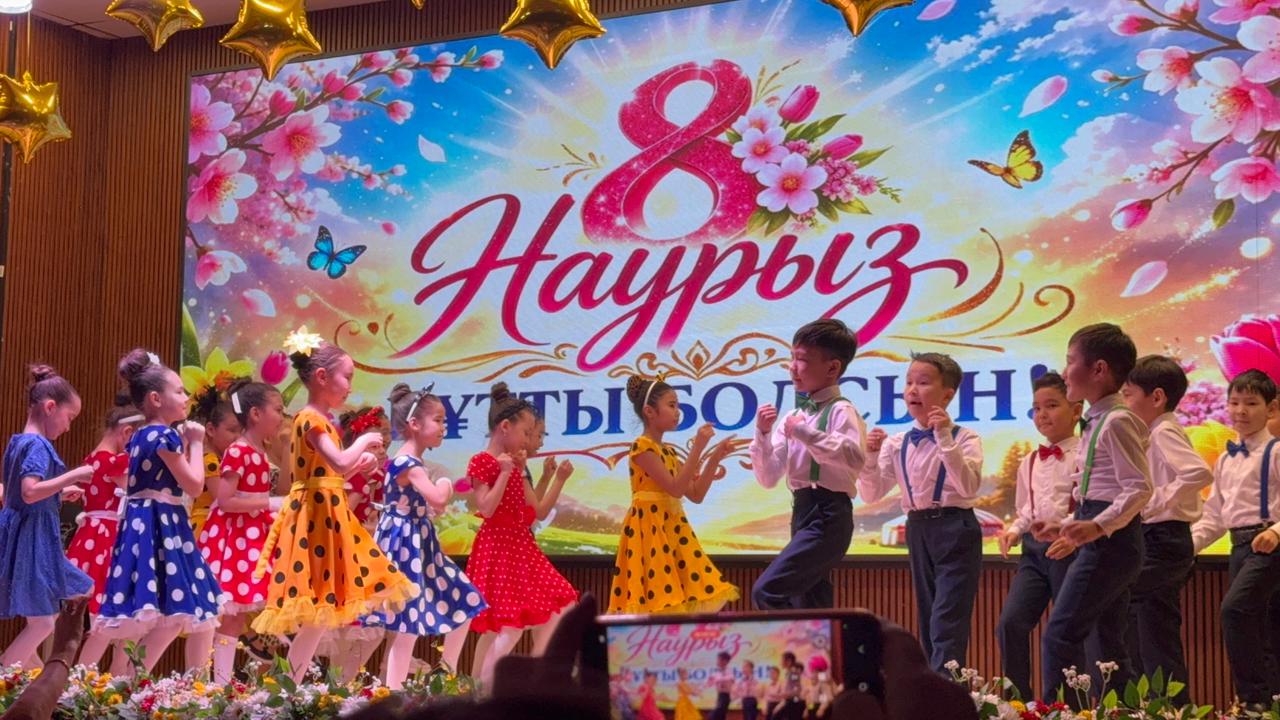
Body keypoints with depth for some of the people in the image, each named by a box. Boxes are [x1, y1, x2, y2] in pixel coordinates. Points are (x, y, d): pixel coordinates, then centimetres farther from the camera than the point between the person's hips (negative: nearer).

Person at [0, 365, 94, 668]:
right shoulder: (38, 445, -16)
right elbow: (30, 492, -28)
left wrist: (61, 493, 20)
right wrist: (73, 475, -21)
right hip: (34, 538, -10)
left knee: (44, 618, 16)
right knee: (42, 622, -6)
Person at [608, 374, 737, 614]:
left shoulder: (668, 452, 17)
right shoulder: (642, 447, -10)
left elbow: (696, 495, 15)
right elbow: (676, 489, -18)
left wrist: (714, 458, 7)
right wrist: (697, 448, -17)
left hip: (672, 529, 9)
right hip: (650, 530, -9)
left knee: (674, 600, 3)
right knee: (657, 596, -13)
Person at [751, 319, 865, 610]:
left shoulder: (840, 411, -7)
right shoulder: (792, 418, 14)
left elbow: (855, 458, -26)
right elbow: (768, 478, 12)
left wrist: (806, 433, -23)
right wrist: (763, 434, -2)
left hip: (828, 515, -8)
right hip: (802, 515, 8)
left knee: (767, 591, -19)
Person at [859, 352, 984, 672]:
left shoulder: (964, 438, -6)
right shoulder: (897, 444, 7)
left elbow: (969, 487, -20)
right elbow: (871, 494, 5)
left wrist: (945, 439, -24)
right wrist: (871, 456, -11)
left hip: (955, 530, -6)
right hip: (918, 531, 6)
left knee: (946, 624, -13)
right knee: (928, 623, 10)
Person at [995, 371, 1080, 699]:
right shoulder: (1029, 462, 15)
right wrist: (1013, 530, 5)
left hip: (1070, 548, -5)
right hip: (1034, 549, 6)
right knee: (1010, 623, -9)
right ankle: (1018, 700, 1)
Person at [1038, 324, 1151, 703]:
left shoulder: (1116, 421, -13)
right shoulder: (1097, 422, 17)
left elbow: (1139, 487, -21)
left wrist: (1098, 526, -29)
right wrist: (1067, 528, 20)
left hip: (1110, 542, -11)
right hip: (1104, 543, 11)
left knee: (1059, 635, -12)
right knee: (1108, 644, 12)